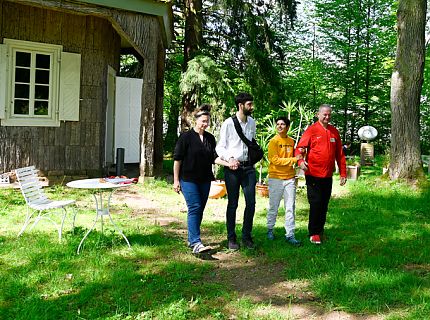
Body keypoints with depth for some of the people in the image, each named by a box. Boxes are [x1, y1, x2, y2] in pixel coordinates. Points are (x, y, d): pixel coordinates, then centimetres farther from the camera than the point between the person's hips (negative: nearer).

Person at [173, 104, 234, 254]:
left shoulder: (210, 138, 12)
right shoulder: (186, 137, -5)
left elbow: (214, 157, 8)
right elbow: (177, 159, -5)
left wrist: (228, 163, -10)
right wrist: (176, 180, -8)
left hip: (204, 180, 6)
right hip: (189, 179, -6)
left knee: (200, 209, 8)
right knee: (194, 208, -14)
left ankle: (191, 239, 20)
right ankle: (196, 243, -17)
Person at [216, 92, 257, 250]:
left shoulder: (252, 122, 9)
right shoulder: (228, 123, -6)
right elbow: (220, 147, -4)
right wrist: (230, 158, -18)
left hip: (248, 167, 4)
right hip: (233, 167, -4)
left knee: (251, 202, 1)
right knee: (232, 204, 3)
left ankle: (247, 236, 15)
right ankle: (231, 238, 15)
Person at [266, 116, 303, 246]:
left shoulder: (291, 141, 10)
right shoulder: (273, 141, -6)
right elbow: (275, 160, -15)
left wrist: (300, 155, 4)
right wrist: (294, 159, -15)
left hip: (290, 178, 4)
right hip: (276, 178, -4)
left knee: (290, 208, 3)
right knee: (273, 207, 6)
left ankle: (290, 235, 7)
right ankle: (270, 229, 25)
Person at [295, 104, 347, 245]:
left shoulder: (334, 132, 10)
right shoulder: (312, 130, -4)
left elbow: (340, 154, 12)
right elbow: (300, 148, -10)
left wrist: (343, 173, 9)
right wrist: (301, 161, -29)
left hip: (328, 176, 5)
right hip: (313, 174, -5)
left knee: (324, 205, 12)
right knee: (315, 204, -3)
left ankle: (320, 230, 26)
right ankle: (314, 233, 6)